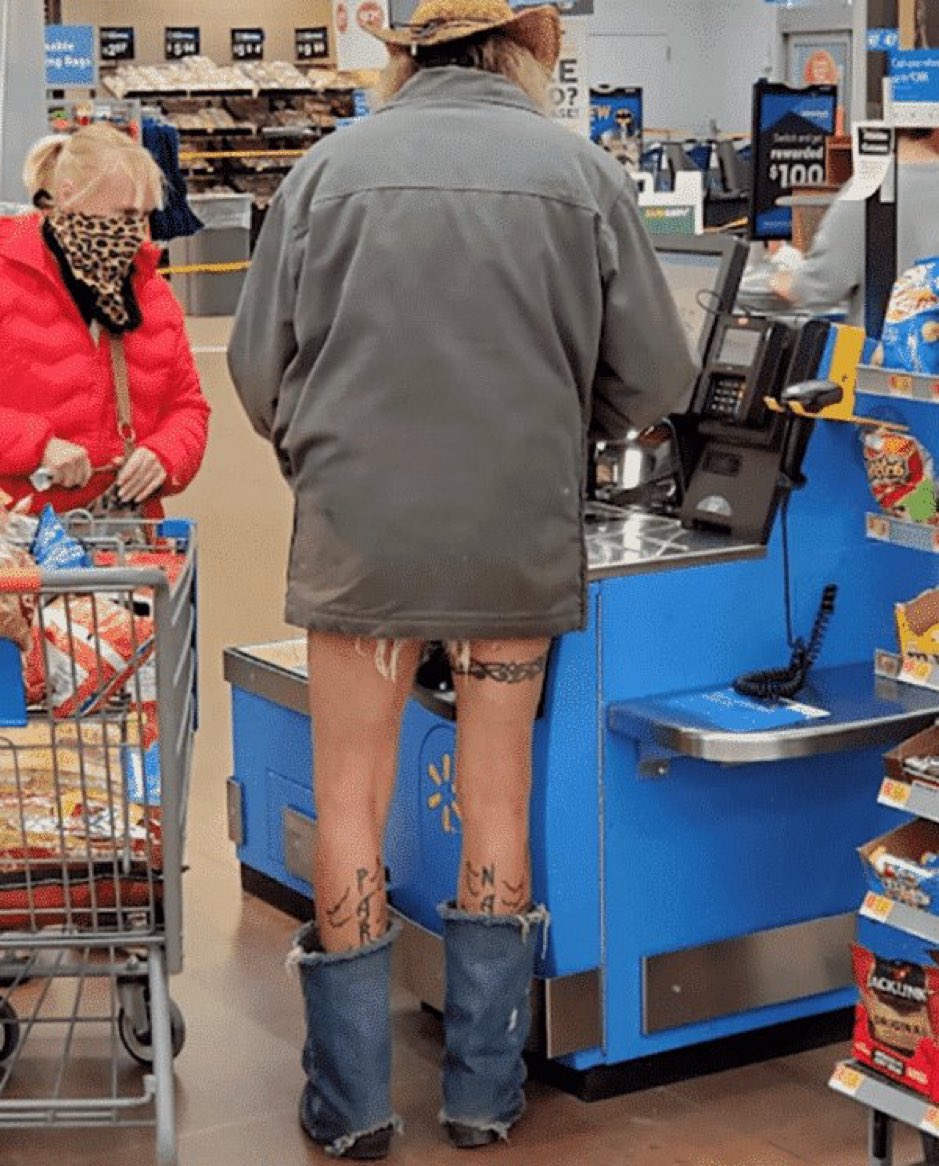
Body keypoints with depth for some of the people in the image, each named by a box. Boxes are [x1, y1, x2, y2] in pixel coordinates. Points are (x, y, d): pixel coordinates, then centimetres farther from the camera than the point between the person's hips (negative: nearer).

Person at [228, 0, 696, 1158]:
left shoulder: (329, 168, -3)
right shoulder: (583, 172, -2)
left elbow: (258, 370, 0)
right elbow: (651, 379, 0)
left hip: (356, 530, -1)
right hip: (520, 532, 1)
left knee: (351, 798, 11)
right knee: (497, 793, 15)